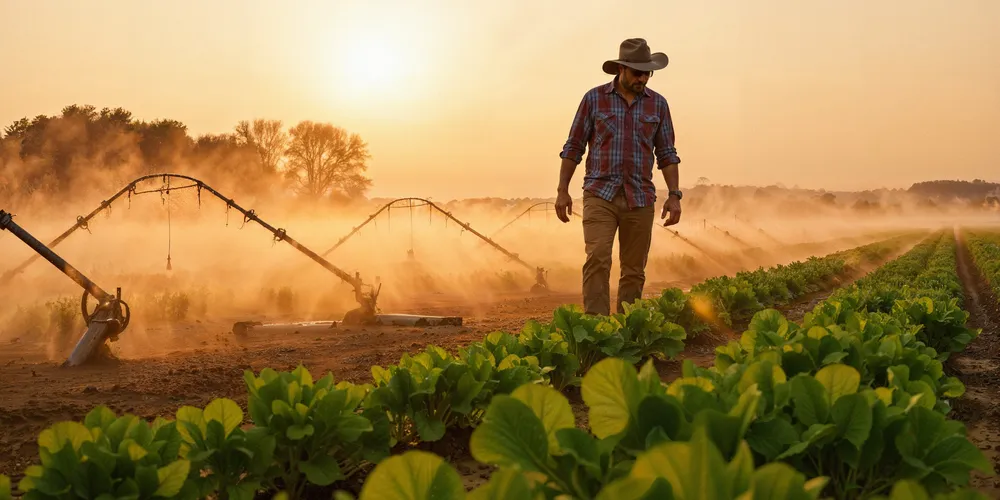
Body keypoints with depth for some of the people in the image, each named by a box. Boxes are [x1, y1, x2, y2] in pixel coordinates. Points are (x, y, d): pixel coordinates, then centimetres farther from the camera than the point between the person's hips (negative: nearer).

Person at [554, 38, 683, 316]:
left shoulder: (658, 104, 9)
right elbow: (573, 147, 6)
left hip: (640, 199, 3)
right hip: (600, 194, -2)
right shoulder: (594, 99, 3)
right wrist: (562, 191, 0)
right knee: (597, 258, -18)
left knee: (634, 270, 4)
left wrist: (674, 195, 1)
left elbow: (667, 154, 11)